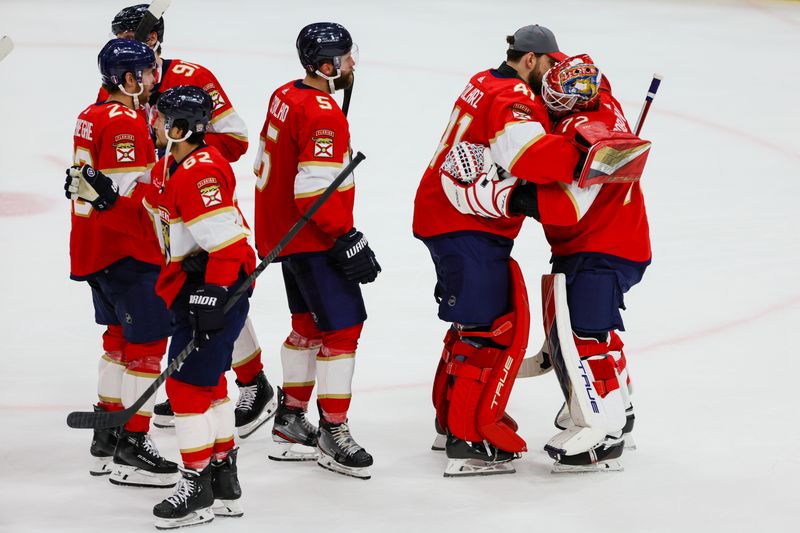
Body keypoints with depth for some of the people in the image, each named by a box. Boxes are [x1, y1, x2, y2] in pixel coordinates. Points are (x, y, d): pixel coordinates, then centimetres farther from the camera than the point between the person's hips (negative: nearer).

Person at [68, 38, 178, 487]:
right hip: (128, 252, -10)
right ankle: (130, 452, -4)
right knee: (148, 342, -5)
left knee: (121, 338, 20)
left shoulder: (92, 117, 12)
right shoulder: (125, 123, -18)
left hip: (94, 248, 10)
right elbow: (130, 197, -24)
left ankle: (107, 439, 26)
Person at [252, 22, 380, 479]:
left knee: (310, 323, 19)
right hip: (311, 240, -10)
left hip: (284, 232, 10)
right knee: (343, 325, -6)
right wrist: (348, 241, -21)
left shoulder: (286, 96, 7)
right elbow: (316, 190, -27)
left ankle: (290, 423, 27)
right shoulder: (323, 115, -22)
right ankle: (333, 433, -4)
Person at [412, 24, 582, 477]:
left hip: (445, 214, 11)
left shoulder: (488, 84, 16)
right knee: (491, 328, -11)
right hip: (466, 225, -11)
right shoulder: (512, 97, -16)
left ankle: (453, 416, 32)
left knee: (478, 319, 21)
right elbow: (528, 153, -35)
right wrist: (583, 161, -35)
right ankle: (469, 439, -12)